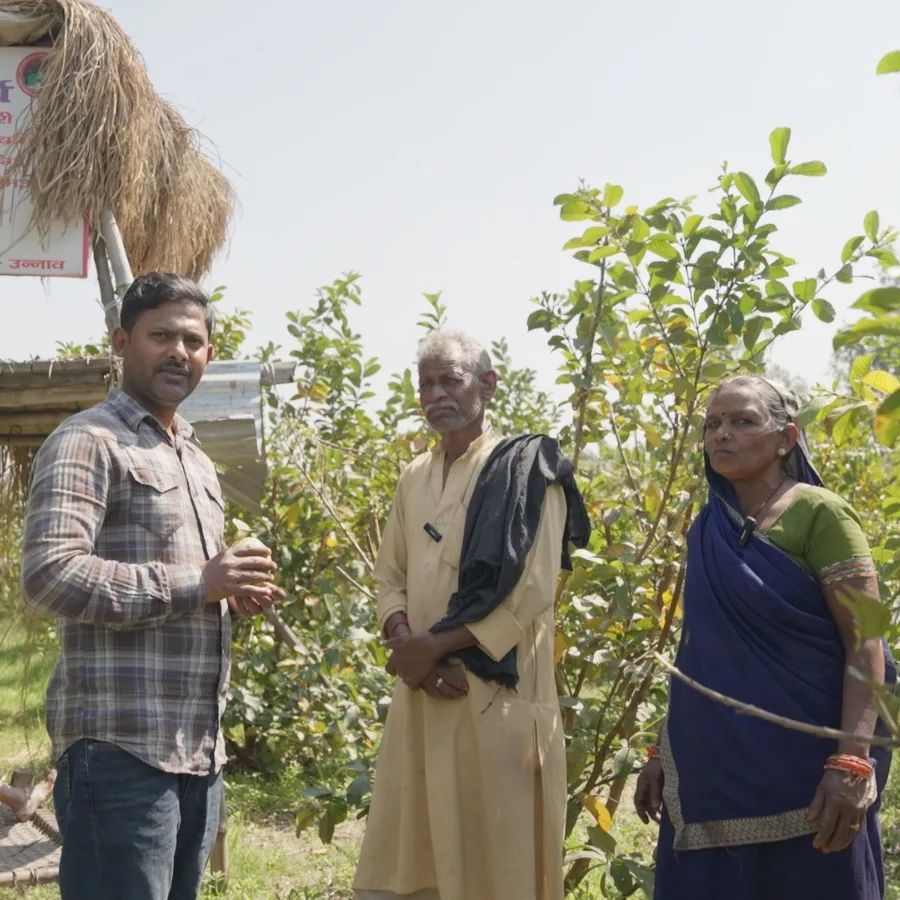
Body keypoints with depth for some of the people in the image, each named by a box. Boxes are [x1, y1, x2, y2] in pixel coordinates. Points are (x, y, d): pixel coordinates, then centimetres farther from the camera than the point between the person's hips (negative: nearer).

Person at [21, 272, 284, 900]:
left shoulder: (199, 462, 21)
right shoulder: (88, 442, -7)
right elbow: (49, 575, -20)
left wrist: (234, 596, 7)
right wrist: (196, 586, -19)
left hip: (200, 751, 8)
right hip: (121, 750, -8)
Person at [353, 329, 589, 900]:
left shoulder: (525, 471, -5)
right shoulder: (414, 479, 15)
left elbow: (531, 590, -13)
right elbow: (390, 576, 16)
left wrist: (435, 645, -13)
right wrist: (404, 642, -5)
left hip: (495, 695, -6)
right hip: (420, 694, 6)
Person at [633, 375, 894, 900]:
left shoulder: (819, 514, -7)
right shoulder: (707, 531, 10)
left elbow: (864, 642, -13)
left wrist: (852, 763, -22)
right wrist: (664, 751, 13)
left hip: (801, 763, -5)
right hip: (713, 763, 5)